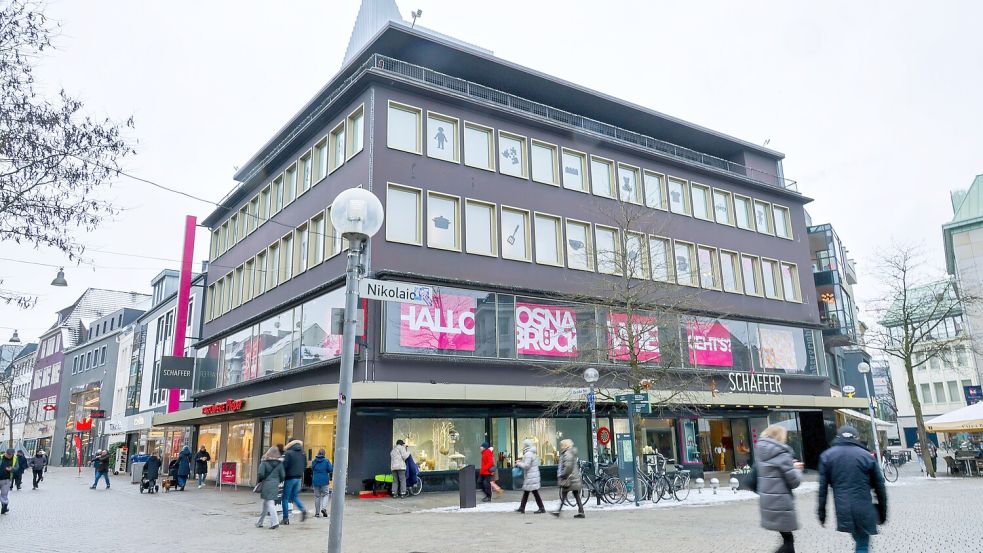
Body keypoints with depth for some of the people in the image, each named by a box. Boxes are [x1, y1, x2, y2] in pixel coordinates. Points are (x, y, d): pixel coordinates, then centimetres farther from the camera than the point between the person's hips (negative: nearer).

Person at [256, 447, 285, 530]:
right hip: (275, 486, 4)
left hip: (266, 485, -4)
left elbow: (260, 474, -13)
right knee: (265, 504, 17)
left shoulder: (264, 463, -6)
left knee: (270, 504, -5)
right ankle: (260, 522, 25)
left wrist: (259, 481, 6)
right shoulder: (280, 464, 4)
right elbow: (282, 476, 2)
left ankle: (275, 522, -16)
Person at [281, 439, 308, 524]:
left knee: (285, 498, 4)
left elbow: (284, 465, -15)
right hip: (299, 478, 6)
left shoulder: (288, 453, -12)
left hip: (290, 477, -6)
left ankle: (286, 518, 6)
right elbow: (305, 466, 11)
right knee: (295, 496, 18)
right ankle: (303, 509, -4)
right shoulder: (302, 454, 8)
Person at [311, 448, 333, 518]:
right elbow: (330, 470, -8)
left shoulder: (314, 461, 3)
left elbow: (312, 471, 11)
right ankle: (324, 508, -12)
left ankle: (317, 512, 11)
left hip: (315, 481, 2)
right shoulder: (326, 461, -6)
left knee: (317, 496, 10)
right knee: (325, 494, 9)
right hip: (324, 481, -2)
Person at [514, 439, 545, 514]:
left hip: (531, 476, -10)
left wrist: (518, 464, -6)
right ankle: (522, 508, 20)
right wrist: (521, 461, 13)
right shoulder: (532, 453, 15)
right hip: (532, 476, 10)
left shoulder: (528, 454, -17)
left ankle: (541, 508, 0)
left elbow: (526, 465, -22)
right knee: (525, 492, 14)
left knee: (535, 492, -4)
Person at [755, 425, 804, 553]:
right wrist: (797, 469, 7)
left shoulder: (761, 453, 8)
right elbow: (794, 481, -11)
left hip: (767, 502, 8)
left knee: (787, 538, 19)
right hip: (781, 503, -8)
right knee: (788, 540, 4)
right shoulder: (781, 454, -16)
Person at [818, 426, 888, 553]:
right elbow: (879, 486, 6)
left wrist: (822, 512, 8)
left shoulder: (827, 456, 6)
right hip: (863, 509, -1)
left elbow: (823, 487, 3)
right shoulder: (866, 456, 3)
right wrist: (882, 511, 15)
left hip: (842, 510, 2)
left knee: (861, 541, 21)